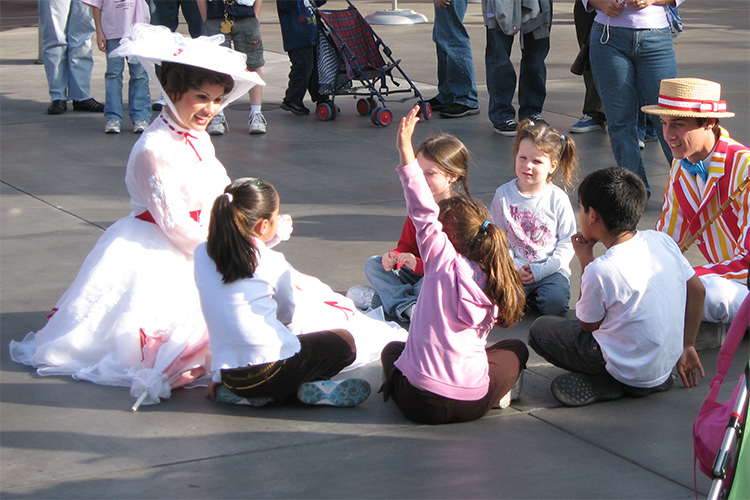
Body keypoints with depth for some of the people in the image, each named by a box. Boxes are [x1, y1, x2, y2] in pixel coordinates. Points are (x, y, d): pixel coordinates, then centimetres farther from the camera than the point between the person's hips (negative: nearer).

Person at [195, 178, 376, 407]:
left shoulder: (202, 254, 2)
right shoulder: (274, 263, -8)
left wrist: (272, 238, 23)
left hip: (229, 376, 5)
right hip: (272, 369, -5)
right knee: (344, 342, 18)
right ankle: (307, 389, 0)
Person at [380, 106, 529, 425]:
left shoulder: (444, 261, -8)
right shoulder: (494, 280, 4)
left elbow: (424, 211, -11)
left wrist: (405, 150, -16)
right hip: (473, 403, 1)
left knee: (392, 350, 35)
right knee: (516, 349, 30)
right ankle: (496, 390, 14)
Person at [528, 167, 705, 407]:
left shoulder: (600, 270, -24)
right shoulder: (663, 240, -6)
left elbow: (587, 325, -6)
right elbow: (697, 291, 5)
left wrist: (585, 261, -3)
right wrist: (686, 347, 16)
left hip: (630, 372, -7)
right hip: (665, 366, 7)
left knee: (539, 330, 6)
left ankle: (608, 384, -5)